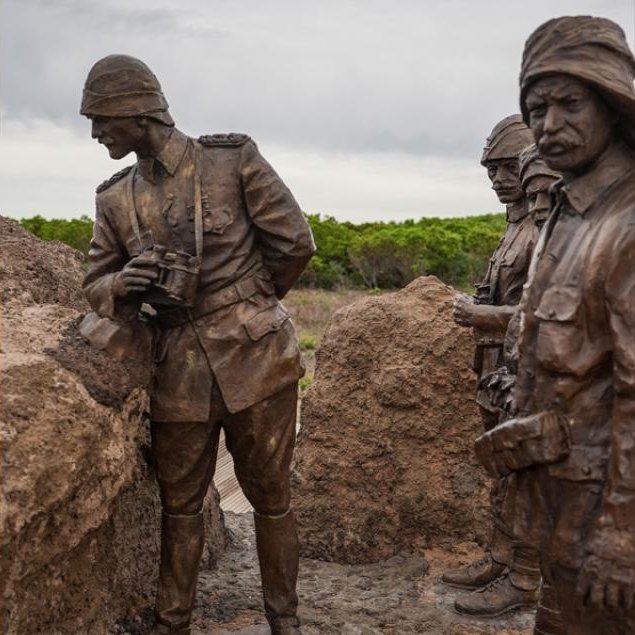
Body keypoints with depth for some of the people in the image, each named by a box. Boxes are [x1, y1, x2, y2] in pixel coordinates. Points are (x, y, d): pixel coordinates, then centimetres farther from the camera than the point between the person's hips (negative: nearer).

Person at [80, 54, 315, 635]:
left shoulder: (234, 160, -6)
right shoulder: (116, 199, 7)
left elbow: (294, 242, -2)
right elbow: (96, 284, 12)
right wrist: (123, 286, -12)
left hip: (256, 360, -3)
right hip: (179, 372, 3)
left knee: (270, 496, 11)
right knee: (179, 503, 14)